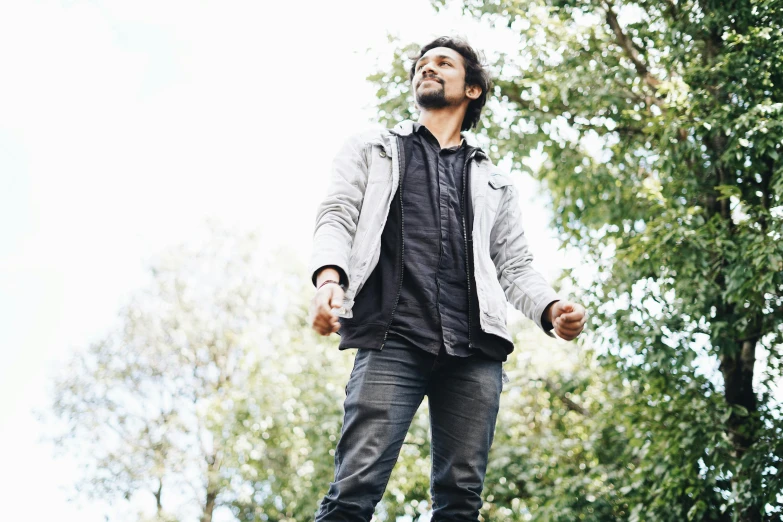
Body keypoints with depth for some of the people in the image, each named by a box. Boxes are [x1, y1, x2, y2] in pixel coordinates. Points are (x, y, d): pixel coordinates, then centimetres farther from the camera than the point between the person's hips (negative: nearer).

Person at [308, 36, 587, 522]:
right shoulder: (373, 149, 25)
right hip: (392, 340, -2)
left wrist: (552, 308, -1)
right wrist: (328, 277, -12)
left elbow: (515, 266, 22)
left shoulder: (494, 181, 29)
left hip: (475, 352, 3)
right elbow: (337, 217, 11)